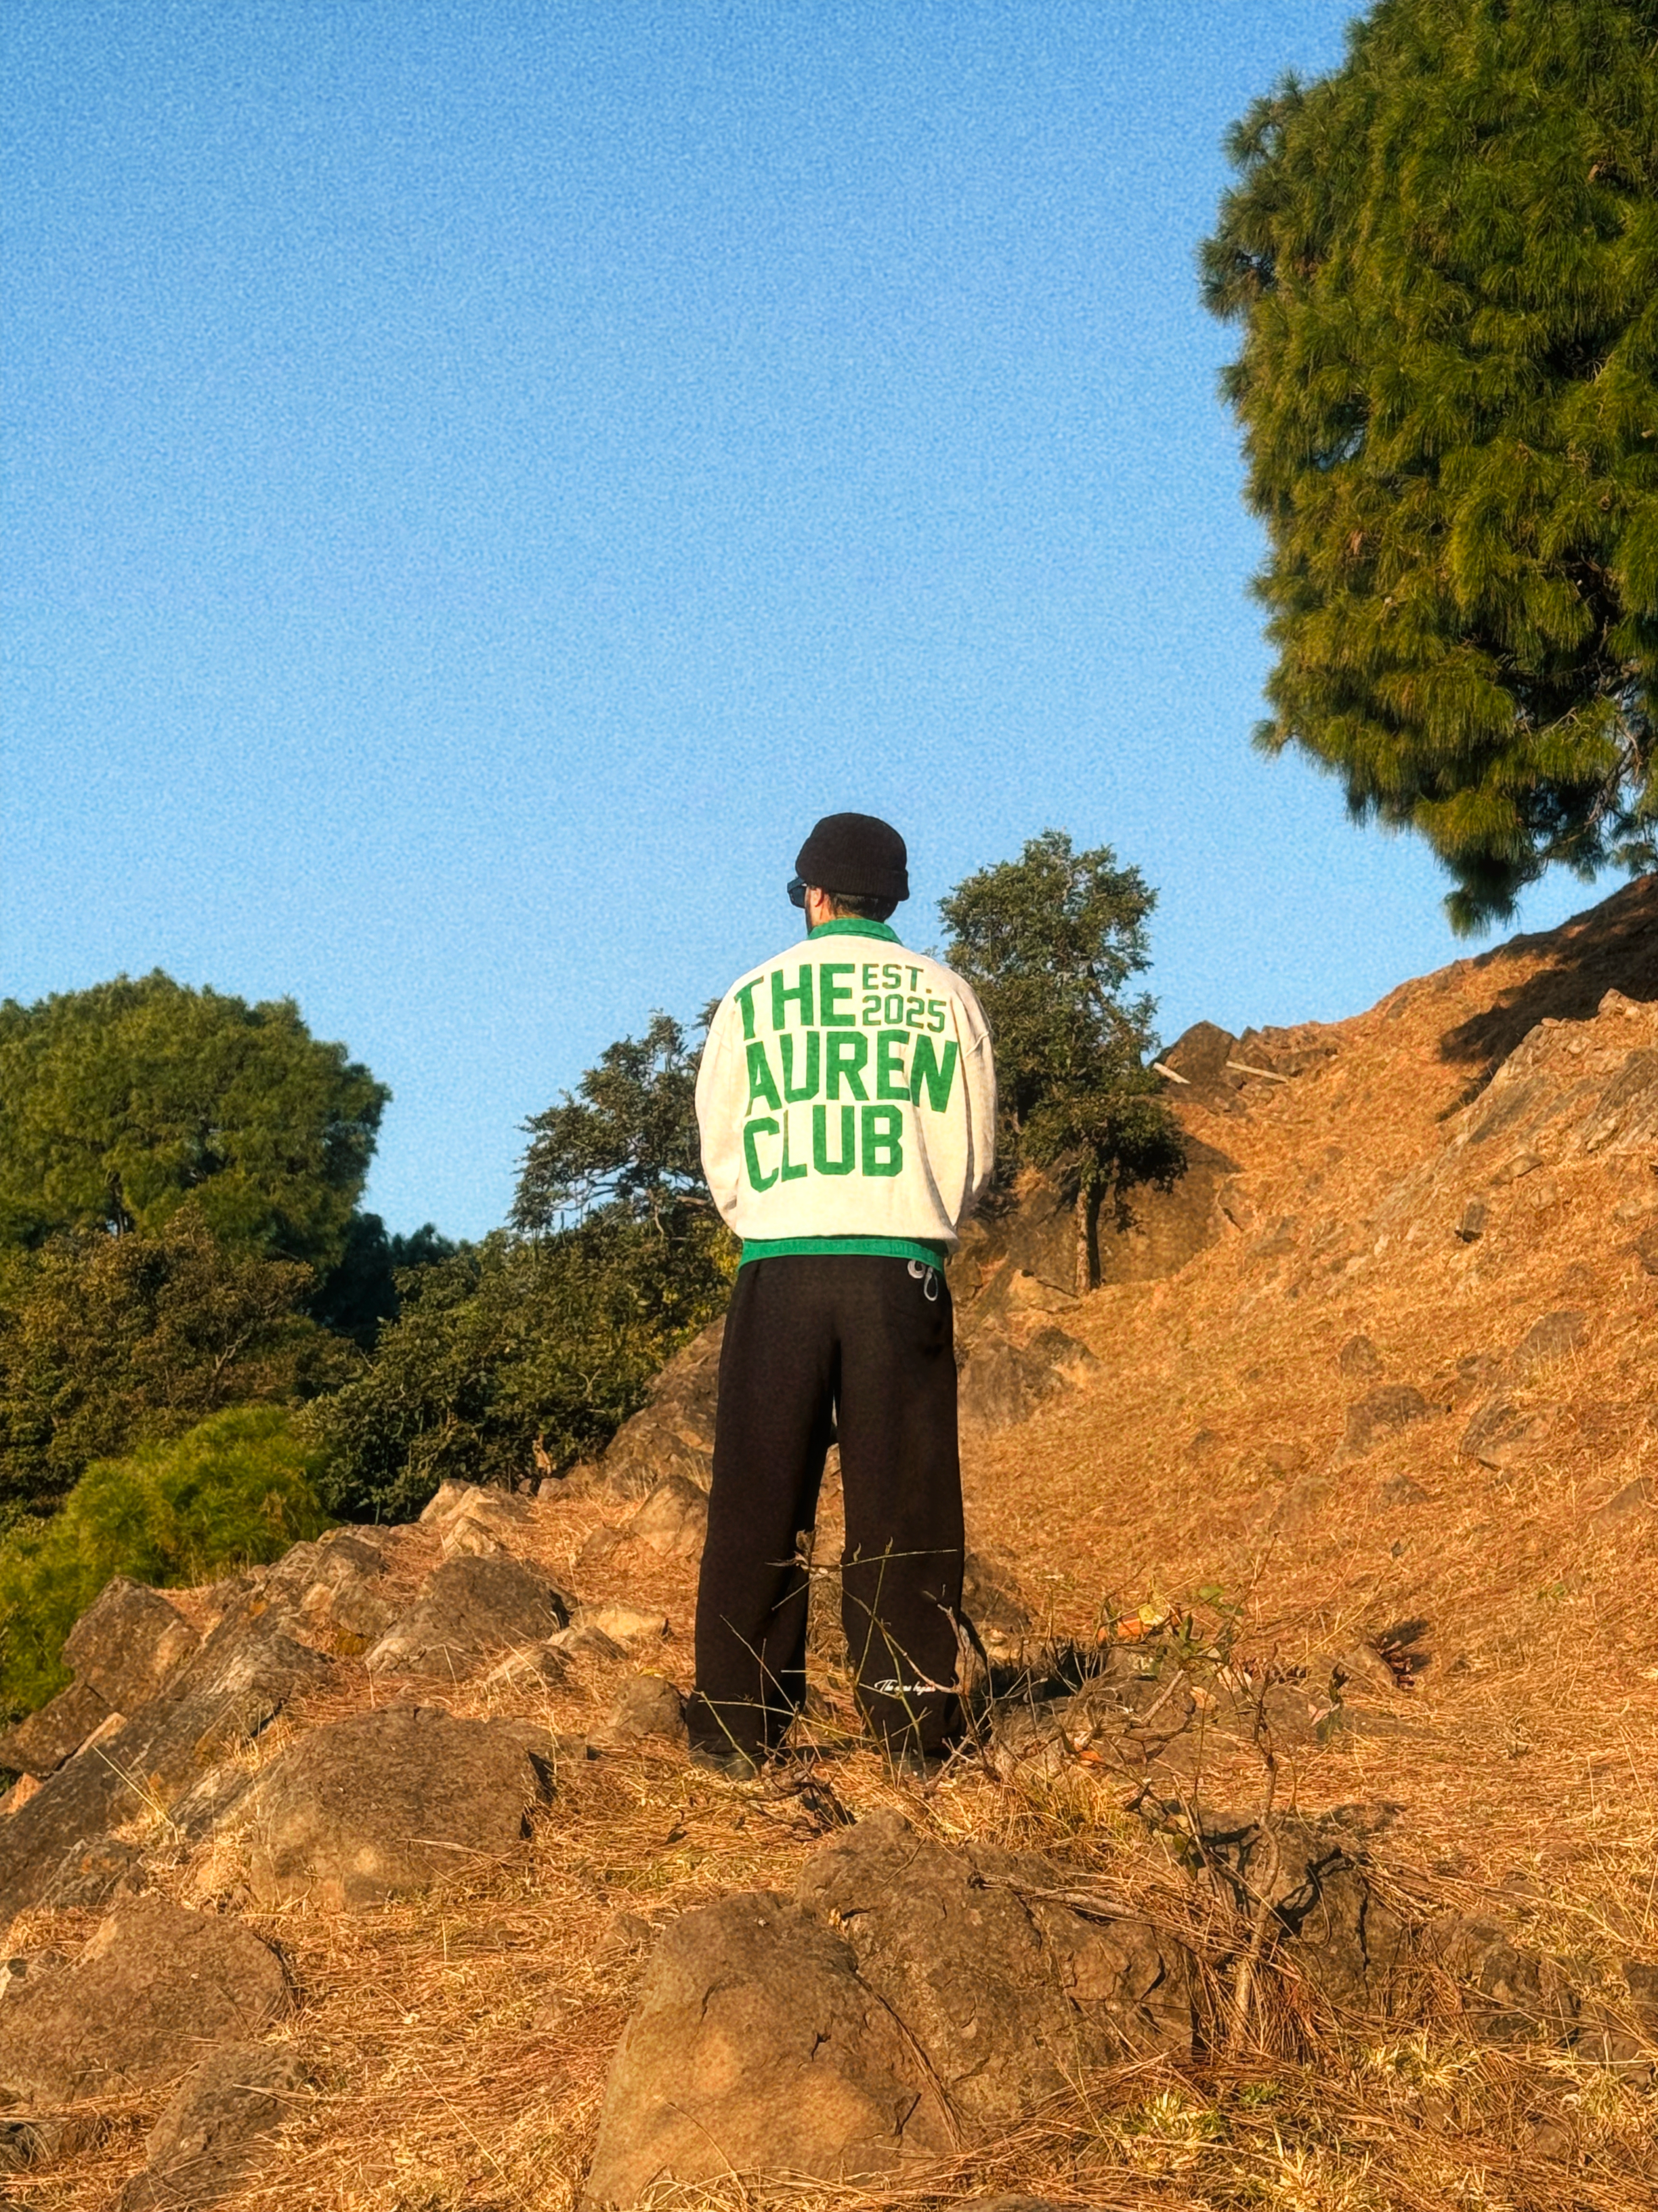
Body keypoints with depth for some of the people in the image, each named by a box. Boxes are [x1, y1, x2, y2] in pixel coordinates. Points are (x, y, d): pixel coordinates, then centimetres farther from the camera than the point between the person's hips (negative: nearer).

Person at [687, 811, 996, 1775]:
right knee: (904, 1503, 3)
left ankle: (739, 1727, 5)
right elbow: (975, 1150, 9)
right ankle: (914, 1722, 3)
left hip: (780, 1268, 0)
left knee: (759, 1504, 4)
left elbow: (719, 1151, 11)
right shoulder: (943, 994, 7)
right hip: (904, 1271, 0)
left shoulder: (753, 998, 6)